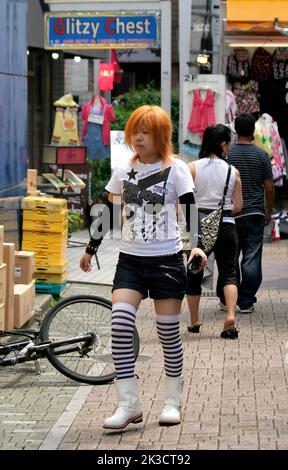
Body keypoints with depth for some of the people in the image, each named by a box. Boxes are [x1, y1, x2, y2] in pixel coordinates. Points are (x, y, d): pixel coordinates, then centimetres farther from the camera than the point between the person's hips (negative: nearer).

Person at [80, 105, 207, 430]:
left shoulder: (175, 169, -2)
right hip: (130, 260, 3)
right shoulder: (123, 170, 9)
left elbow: (190, 211, -8)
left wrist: (196, 244, -24)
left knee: (168, 332, 2)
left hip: (166, 260, -3)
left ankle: (172, 402, 18)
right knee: (120, 323, -15)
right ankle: (128, 404, -12)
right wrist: (91, 248, 20)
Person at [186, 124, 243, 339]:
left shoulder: (193, 168, -4)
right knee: (229, 272, 5)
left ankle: (195, 322, 23)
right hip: (226, 226, 0)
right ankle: (230, 315, -17)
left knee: (194, 273, 14)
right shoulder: (233, 171, 0)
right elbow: (238, 206, 2)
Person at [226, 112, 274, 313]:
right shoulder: (262, 155, -4)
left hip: (231, 213, 1)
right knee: (252, 258, 2)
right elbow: (269, 188, -2)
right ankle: (246, 302, 0)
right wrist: (269, 212, 11)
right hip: (255, 213, -1)